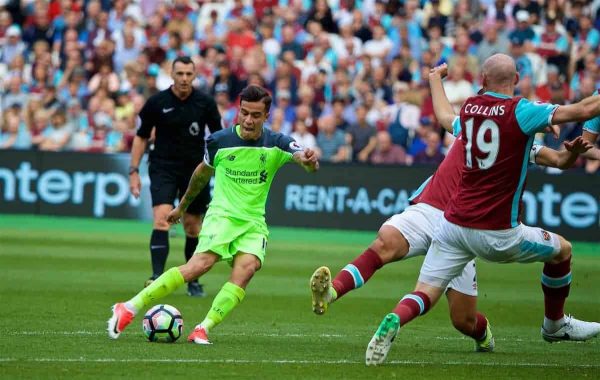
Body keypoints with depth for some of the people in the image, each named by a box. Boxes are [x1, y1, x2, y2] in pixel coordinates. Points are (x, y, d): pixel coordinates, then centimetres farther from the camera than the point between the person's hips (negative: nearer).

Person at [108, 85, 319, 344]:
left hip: (254, 222, 2)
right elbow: (203, 172, 18)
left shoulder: (276, 144, -2)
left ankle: (203, 329, -30)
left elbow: (305, 160, -19)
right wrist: (182, 206, 30)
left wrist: (308, 160, -45)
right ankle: (129, 308, -26)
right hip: (222, 214, -2)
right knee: (201, 264, -26)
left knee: (247, 267, -28)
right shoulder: (220, 140, -1)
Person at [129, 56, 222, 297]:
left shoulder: (205, 103, -2)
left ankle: (193, 281, 22)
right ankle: (157, 276, -26)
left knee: (193, 227, 8)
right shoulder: (157, 103, -4)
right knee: (161, 218, -20)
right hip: (163, 168, -2)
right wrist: (134, 171, 0)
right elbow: (141, 137, 5)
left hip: (195, 169, 2)